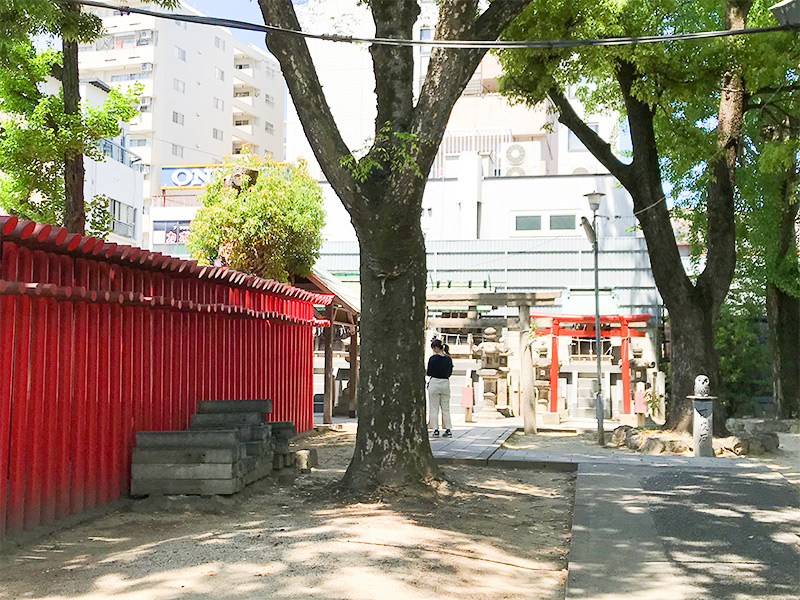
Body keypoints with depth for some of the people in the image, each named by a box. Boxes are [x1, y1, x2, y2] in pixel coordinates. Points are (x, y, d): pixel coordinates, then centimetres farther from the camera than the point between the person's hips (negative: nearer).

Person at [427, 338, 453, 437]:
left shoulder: (433, 358, -12)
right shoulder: (449, 359, 3)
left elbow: (429, 373, -7)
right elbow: (450, 373, 10)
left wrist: (425, 372, 14)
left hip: (434, 383, -5)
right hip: (445, 383, 5)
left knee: (434, 409, 3)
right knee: (446, 409, 11)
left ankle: (436, 430, 3)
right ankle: (448, 430, 8)